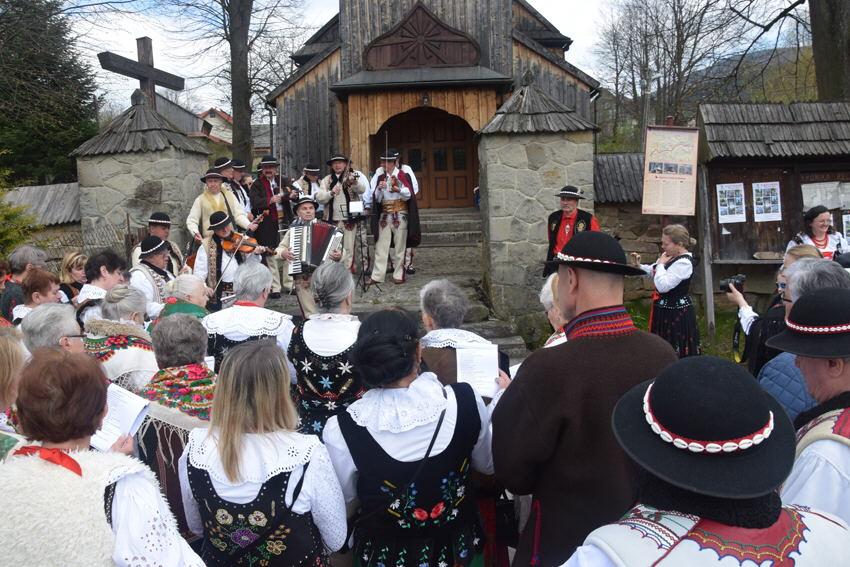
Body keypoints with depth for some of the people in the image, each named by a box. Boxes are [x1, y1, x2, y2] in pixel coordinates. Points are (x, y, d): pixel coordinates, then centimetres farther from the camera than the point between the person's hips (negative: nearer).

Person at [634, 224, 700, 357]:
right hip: (665, 309, 9)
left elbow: (662, 286, -31)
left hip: (676, 312, -9)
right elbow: (652, 272, 19)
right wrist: (639, 265, 0)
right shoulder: (670, 255, 5)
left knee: (677, 350, 0)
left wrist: (661, 264, -19)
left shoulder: (684, 263, -24)